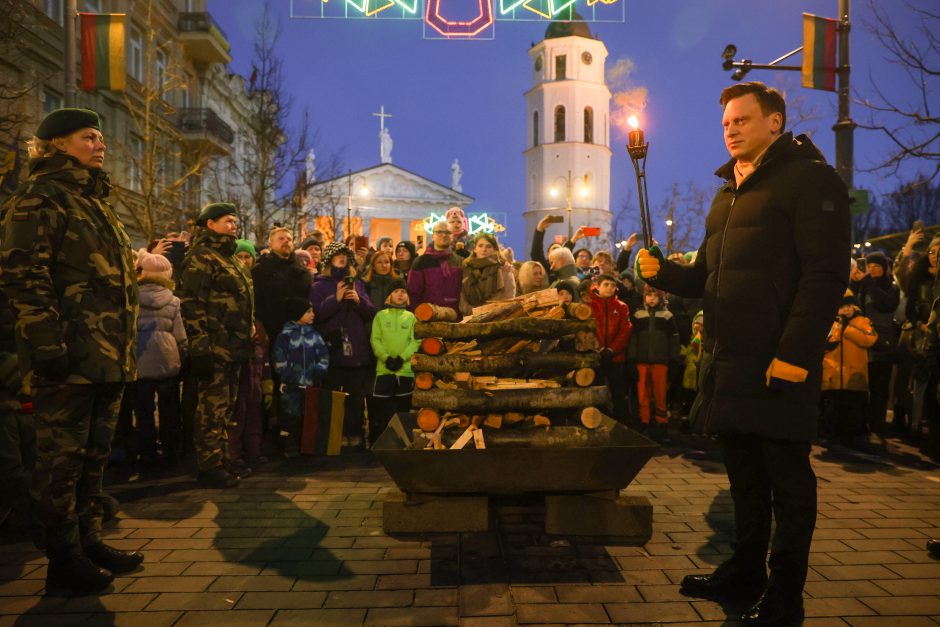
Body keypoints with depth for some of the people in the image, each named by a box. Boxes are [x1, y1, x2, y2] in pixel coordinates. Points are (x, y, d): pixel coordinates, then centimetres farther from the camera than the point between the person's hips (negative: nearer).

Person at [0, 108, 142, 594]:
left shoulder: (95, 202, 22)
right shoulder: (41, 197, -5)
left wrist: (125, 348, 21)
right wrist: (47, 342, -21)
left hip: (108, 356, 9)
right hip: (69, 357, -9)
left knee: (93, 455, 15)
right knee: (61, 457, -1)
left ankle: (89, 542, 26)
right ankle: (64, 562, 9)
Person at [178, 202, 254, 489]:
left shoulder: (229, 259, 21)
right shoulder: (200, 257, -8)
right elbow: (191, 303, -17)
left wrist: (248, 334, 21)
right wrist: (199, 346, -22)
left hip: (234, 347, 10)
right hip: (215, 347, -10)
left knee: (226, 406, 15)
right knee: (212, 408, -4)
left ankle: (222, 459, 24)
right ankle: (210, 467, 3)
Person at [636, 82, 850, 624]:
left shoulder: (809, 179, -5)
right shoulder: (727, 195, 20)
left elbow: (826, 275, -15)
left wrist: (795, 352, -23)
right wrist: (662, 273, 3)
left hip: (779, 364, -8)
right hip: (729, 362, 8)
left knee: (787, 476, 3)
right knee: (744, 472, 16)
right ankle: (745, 574, 31)